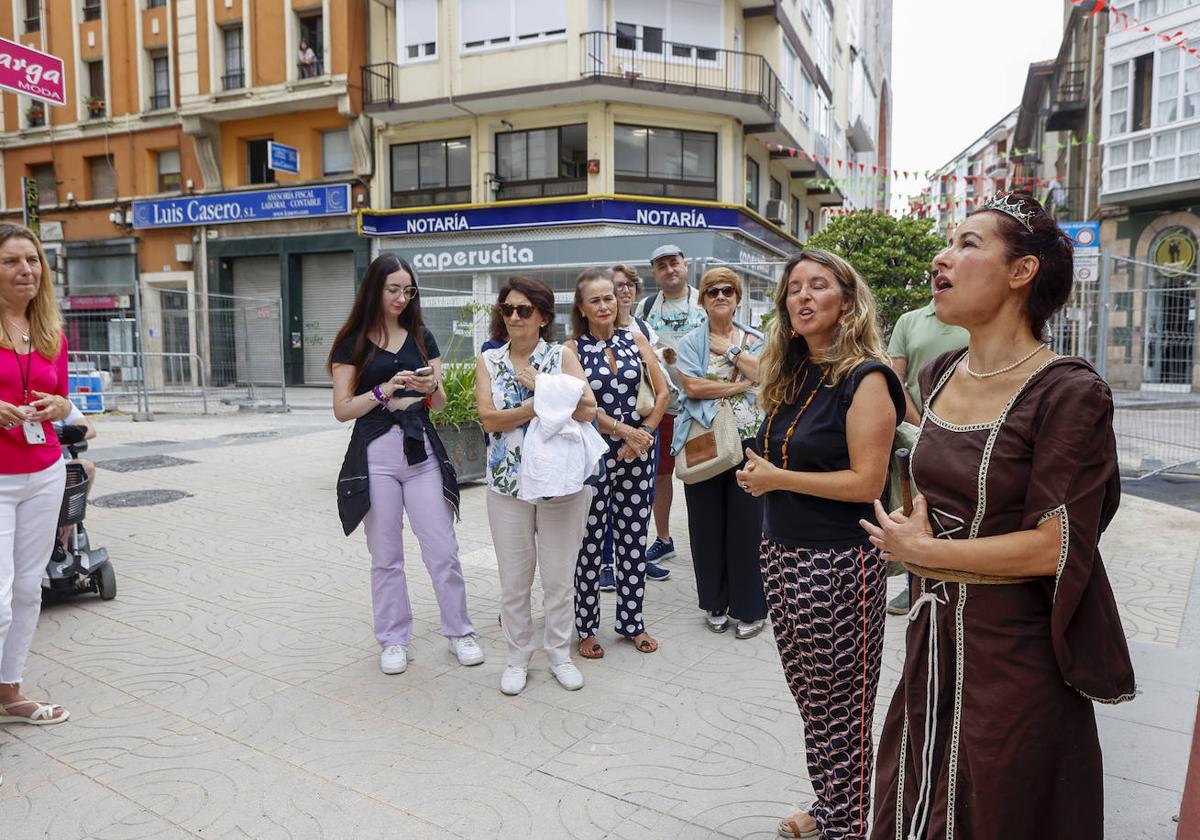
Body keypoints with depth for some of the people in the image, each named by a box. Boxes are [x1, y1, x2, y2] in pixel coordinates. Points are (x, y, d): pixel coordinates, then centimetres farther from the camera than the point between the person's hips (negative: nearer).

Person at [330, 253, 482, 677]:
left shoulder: (422, 337, 9)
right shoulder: (353, 343, 2)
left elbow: (439, 403, 11)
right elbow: (342, 409, -2)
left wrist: (431, 387, -12)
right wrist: (384, 391, -16)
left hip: (421, 449, 2)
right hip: (376, 454, -2)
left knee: (443, 550, 3)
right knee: (386, 556, 7)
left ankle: (459, 632, 19)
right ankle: (393, 640, 22)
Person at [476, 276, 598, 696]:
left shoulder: (562, 355, -1)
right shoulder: (489, 361, 4)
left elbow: (587, 410, -13)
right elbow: (488, 418, -9)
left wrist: (543, 387, -16)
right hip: (508, 483, 2)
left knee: (560, 577, 9)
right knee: (514, 580, 10)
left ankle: (559, 654, 27)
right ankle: (518, 658, 27)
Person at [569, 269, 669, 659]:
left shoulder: (635, 340, 5)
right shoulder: (573, 348, -4)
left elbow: (662, 392, 4)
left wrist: (645, 431, -7)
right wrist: (626, 431, -15)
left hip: (636, 450, 3)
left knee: (633, 539, 10)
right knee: (590, 542, 3)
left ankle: (632, 622, 25)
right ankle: (587, 628, 18)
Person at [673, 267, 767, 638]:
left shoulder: (754, 340, 11)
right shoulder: (690, 342, 5)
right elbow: (692, 386, -11)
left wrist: (730, 349, -7)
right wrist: (739, 386, -11)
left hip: (748, 440, 0)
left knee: (746, 523, 1)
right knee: (708, 524, 7)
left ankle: (749, 607, 15)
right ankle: (715, 603, 23)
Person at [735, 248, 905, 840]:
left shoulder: (865, 378, -13)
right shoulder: (792, 377, 11)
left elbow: (867, 481, -18)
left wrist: (777, 478, -14)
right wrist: (760, 474, 3)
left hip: (837, 564, -7)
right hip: (782, 554, 7)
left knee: (840, 706, 6)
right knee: (809, 695, 17)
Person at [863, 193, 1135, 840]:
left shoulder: (1069, 393, -17)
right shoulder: (940, 375, 5)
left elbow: (1055, 546, -20)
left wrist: (921, 549, -14)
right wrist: (909, 529, 6)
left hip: (1014, 653, -6)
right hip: (933, 639, 6)